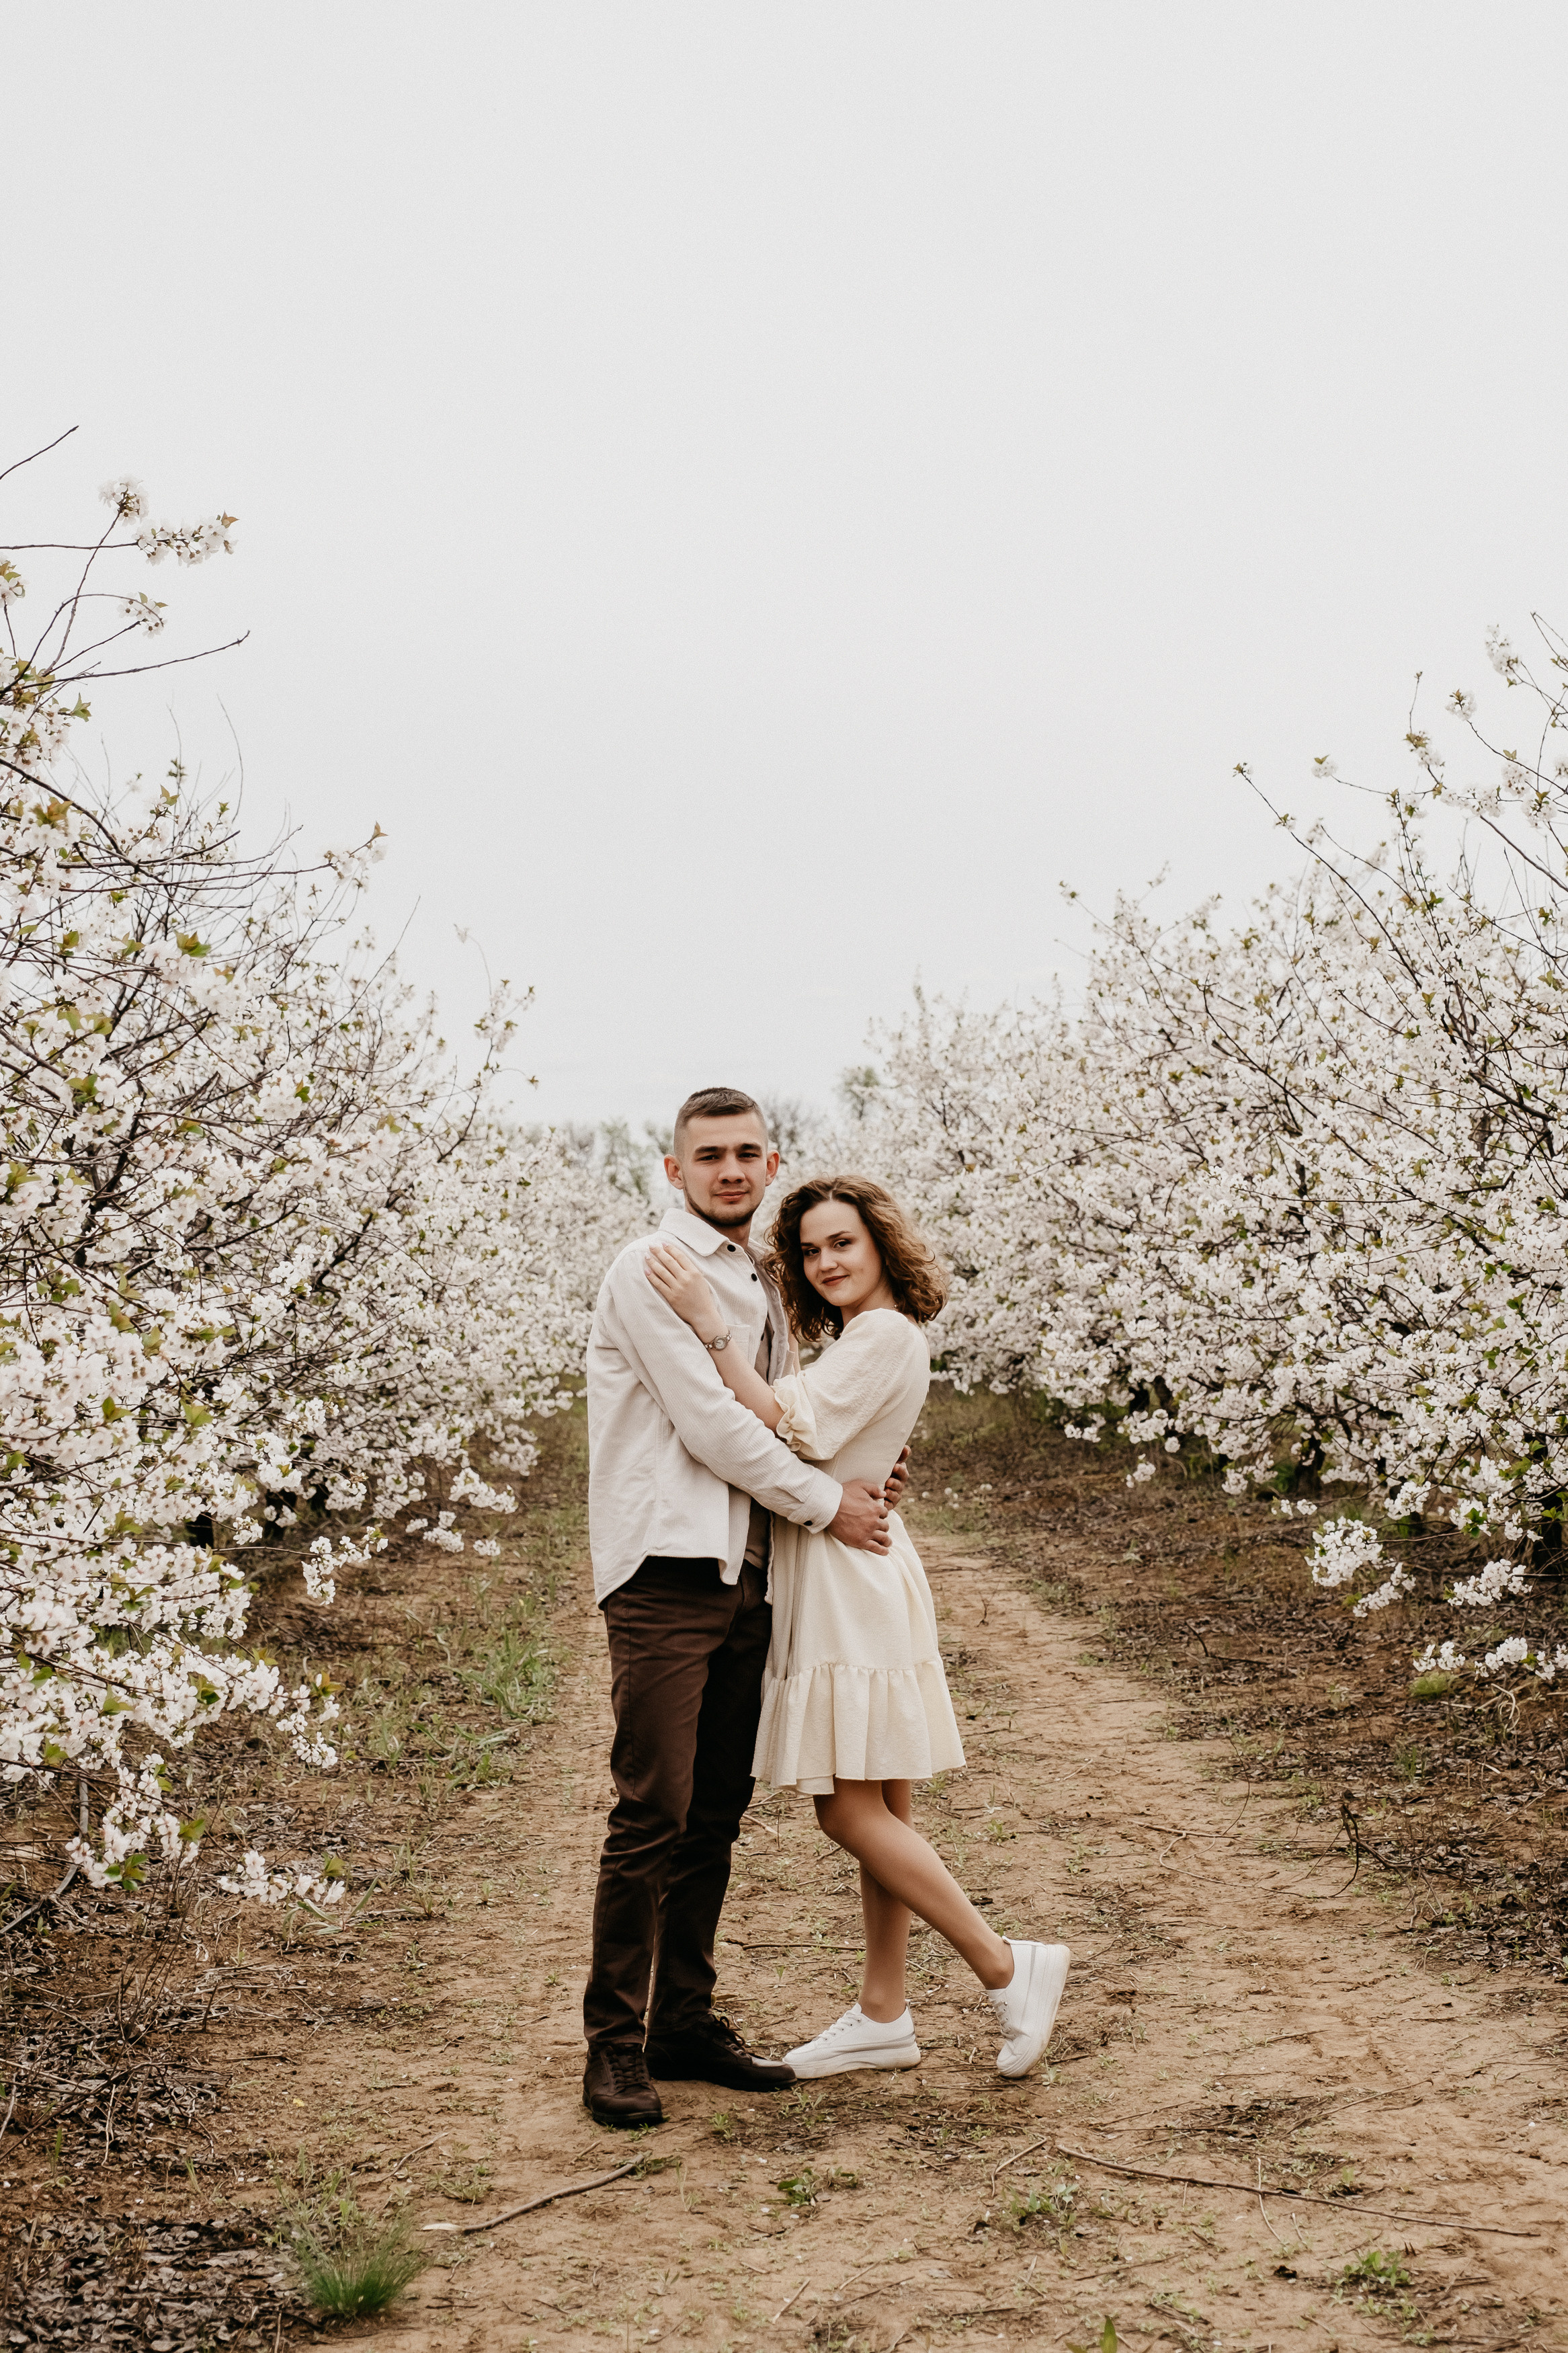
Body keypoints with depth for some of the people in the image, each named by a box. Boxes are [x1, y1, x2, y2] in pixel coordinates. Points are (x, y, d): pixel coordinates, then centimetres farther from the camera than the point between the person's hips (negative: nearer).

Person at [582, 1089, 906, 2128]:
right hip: (665, 1568, -8)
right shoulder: (651, 1272, -8)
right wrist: (825, 1502, -6)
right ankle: (616, 2044, 2)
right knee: (654, 1813, -8)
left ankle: (687, 2020, 21)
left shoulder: (764, 1286, 18)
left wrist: (857, 1474, 12)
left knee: (718, 1811, 11)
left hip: (744, 1575, 8)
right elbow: (709, 1425, -13)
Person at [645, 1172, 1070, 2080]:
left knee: (852, 1809, -8)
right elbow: (795, 1428, 15)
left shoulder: (887, 1337, -14)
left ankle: (1010, 1967, 1)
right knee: (879, 1810, 12)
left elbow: (791, 1433, -23)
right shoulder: (856, 1338, 18)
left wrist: (710, 1324, -25)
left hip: (855, 1586, -10)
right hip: (831, 1585, 10)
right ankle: (884, 2016, 18)